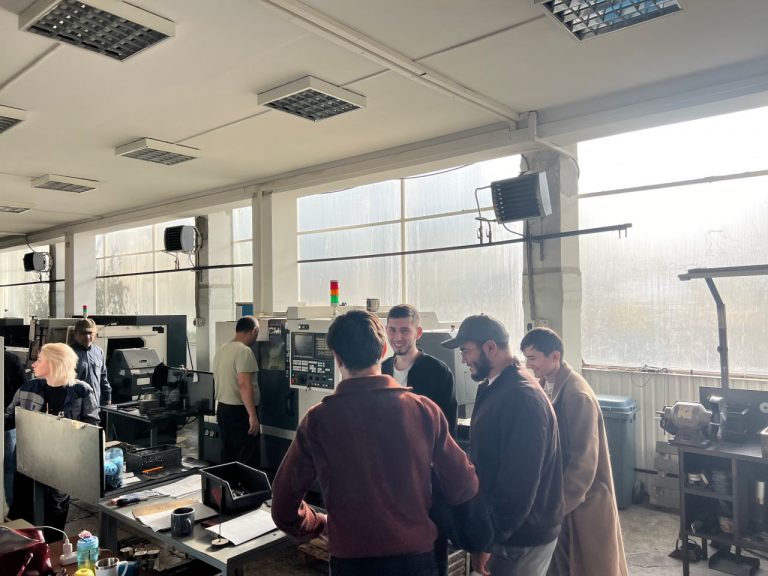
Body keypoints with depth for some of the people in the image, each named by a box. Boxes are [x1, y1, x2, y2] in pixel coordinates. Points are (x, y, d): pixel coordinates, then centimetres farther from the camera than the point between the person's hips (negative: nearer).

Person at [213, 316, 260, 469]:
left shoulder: (221, 350, 11)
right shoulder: (243, 351, -17)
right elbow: (244, 384, -24)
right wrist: (253, 415, -25)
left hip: (223, 409, 9)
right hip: (239, 411, -9)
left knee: (228, 457, 15)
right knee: (248, 460, -5)